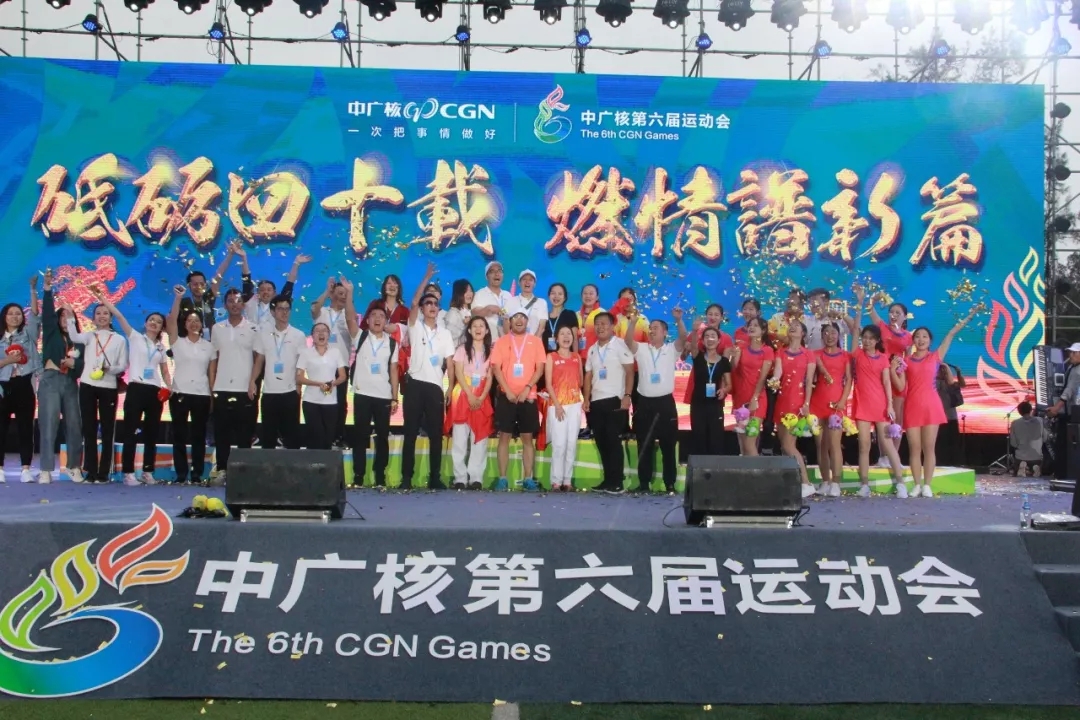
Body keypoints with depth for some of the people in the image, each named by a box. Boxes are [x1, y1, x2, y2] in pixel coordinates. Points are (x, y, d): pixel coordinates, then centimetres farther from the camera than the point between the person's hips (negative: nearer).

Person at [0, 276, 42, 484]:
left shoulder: (28, 333, 9)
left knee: (25, 427, -1)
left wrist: (33, 288, -13)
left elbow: (34, 312, -5)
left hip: (24, 385, -1)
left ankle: (25, 470, 0)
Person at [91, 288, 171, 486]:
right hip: (136, 388, -4)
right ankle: (128, 473, -3)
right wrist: (102, 298, -7)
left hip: (155, 391, 4)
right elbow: (118, 316, -1)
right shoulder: (135, 337, 6)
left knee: (151, 433, 6)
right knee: (130, 431, -5)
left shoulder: (161, 347, 17)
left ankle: (148, 472, 12)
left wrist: (169, 387, 0)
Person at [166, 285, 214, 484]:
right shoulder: (177, 342, 5)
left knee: (199, 436, 4)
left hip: (202, 395, 1)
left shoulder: (209, 346, 10)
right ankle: (181, 475, 6)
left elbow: (212, 373, 9)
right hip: (179, 394, -1)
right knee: (179, 435, 1)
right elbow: (171, 319, -9)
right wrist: (178, 298, -14)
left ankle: (197, 475, 9)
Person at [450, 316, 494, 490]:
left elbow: (489, 377, 4)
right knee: (460, 439, -4)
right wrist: (470, 395, -14)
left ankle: (476, 478, -1)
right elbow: (459, 374, -4)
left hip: (482, 399, 2)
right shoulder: (462, 350, 6)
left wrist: (481, 398, -10)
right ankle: (460, 478, -3)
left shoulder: (490, 352, 10)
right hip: (463, 397, -1)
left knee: (480, 439, -2)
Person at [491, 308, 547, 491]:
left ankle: (528, 478, 6)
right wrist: (507, 391, -11)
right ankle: (502, 478, 2)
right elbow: (496, 367, -1)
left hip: (528, 396, 1)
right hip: (506, 396, 0)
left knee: (528, 438, 2)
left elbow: (540, 368, 1)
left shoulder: (535, 341, 7)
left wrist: (527, 388, -11)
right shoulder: (502, 341, 6)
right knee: (504, 437, 0)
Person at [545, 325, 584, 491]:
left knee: (572, 443, 2)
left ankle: (568, 480, 7)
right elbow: (548, 383, -4)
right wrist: (557, 404, -12)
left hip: (575, 404, 4)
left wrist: (577, 390, -3)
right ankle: (556, 481, -3)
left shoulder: (577, 357, 13)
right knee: (559, 444, -8)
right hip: (557, 405, -4)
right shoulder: (551, 357, 2)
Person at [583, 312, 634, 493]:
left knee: (613, 441, -7)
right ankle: (608, 480, 15)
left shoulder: (620, 345, -4)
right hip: (596, 401, 6)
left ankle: (617, 482, -2)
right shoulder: (592, 350, 15)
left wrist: (627, 396, -16)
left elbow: (630, 372, -8)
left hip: (615, 400, -6)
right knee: (601, 442, 7)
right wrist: (586, 398, 7)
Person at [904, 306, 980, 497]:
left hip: (931, 406, -1)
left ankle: (927, 486, 0)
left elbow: (951, 333, 2)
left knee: (929, 447, -2)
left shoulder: (936, 356, 7)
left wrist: (970, 316, 0)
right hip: (912, 407, 1)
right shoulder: (906, 360, 9)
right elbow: (902, 386, 10)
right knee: (914, 448, 0)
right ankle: (917, 485, 4)